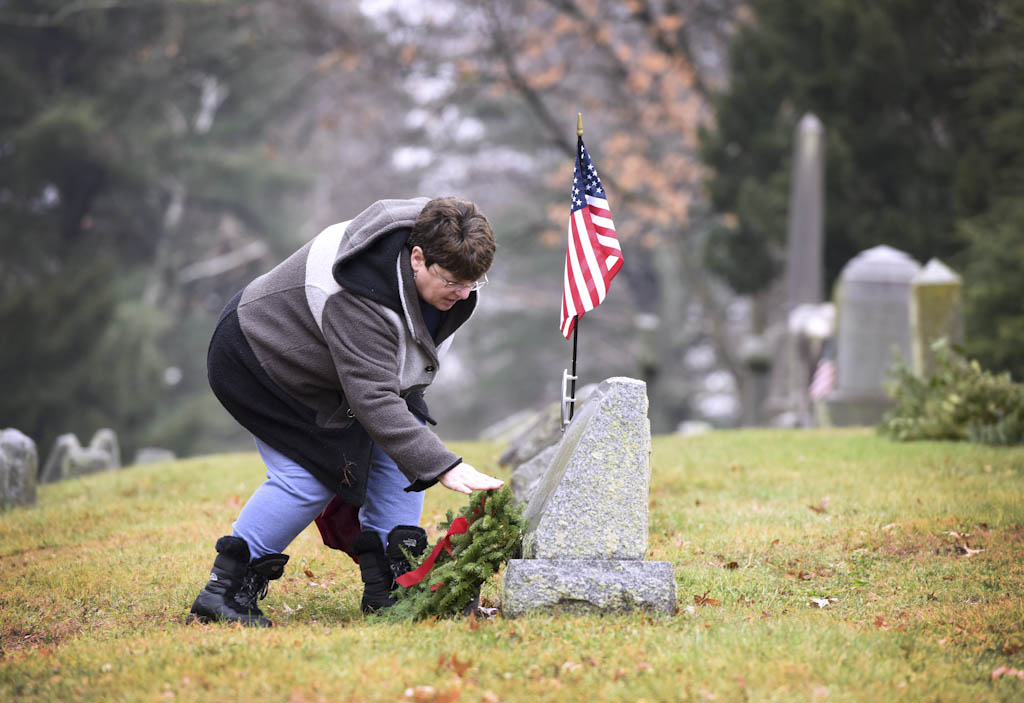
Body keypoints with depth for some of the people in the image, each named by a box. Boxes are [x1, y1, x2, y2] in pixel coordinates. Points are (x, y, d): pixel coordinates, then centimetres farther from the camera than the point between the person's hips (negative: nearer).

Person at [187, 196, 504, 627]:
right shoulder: (357, 299, -43)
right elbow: (374, 399, -46)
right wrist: (444, 467, -51)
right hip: (258, 356, -9)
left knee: (401, 438, -6)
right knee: (310, 476, -19)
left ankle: (389, 583, -4)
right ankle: (223, 592, -11)